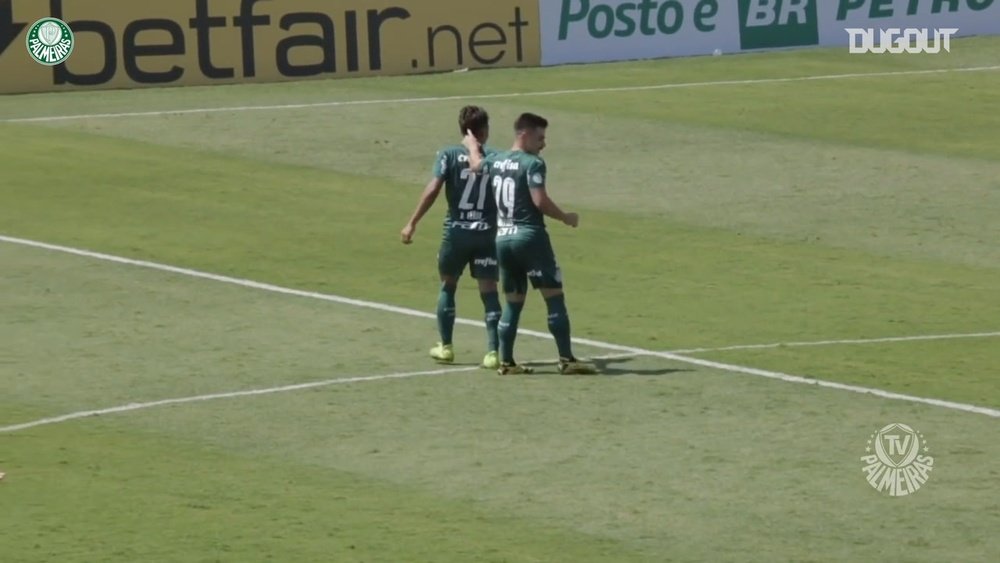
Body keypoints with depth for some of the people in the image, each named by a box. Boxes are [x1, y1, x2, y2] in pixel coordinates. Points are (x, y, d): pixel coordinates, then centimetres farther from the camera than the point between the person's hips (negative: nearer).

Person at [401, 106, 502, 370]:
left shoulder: (449, 155, -3)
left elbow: (433, 189, -12)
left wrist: (412, 223, -10)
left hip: (456, 231, 0)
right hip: (486, 232, 0)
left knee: (448, 285, 19)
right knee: (489, 290, 2)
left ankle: (445, 346, 23)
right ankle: (493, 351, -6)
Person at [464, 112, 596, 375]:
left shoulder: (494, 161, 11)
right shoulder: (532, 163, -11)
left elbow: (475, 164, 33)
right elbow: (540, 201, -18)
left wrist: (472, 145, 54)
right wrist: (567, 218, -3)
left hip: (502, 238, 7)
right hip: (530, 236, -7)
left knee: (513, 301, 15)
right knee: (554, 296, -3)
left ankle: (506, 361, 14)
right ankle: (566, 359, -7)